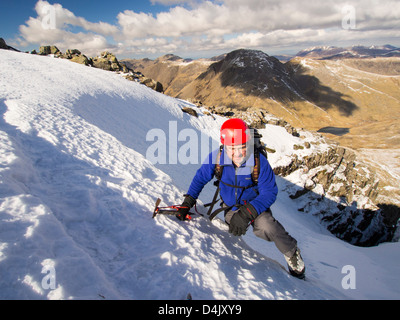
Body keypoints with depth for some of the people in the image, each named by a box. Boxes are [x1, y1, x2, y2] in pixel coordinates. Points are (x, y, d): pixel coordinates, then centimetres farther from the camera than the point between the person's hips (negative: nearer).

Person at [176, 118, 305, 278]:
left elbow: (269, 192, -23)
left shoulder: (259, 161, -29)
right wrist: (187, 203, -14)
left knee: (265, 226, -26)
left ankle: (292, 253, 0)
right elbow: (200, 178, -7)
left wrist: (247, 212, -36)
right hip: (230, 206, 4)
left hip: (255, 203, -3)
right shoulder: (216, 157, -23)